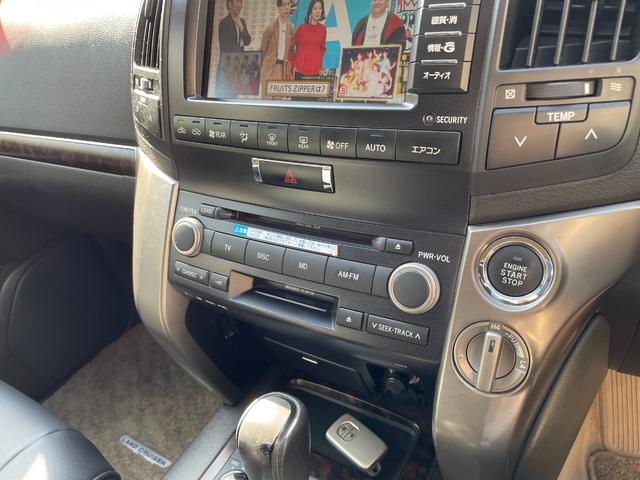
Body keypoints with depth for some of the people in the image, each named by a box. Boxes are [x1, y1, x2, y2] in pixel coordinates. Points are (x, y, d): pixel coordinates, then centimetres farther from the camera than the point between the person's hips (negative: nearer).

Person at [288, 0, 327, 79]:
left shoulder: (323, 29, 6)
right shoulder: (302, 27, -1)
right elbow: (292, 46, 7)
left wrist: (320, 64, 8)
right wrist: (293, 65, 1)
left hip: (315, 70, 2)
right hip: (300, 69, -2)